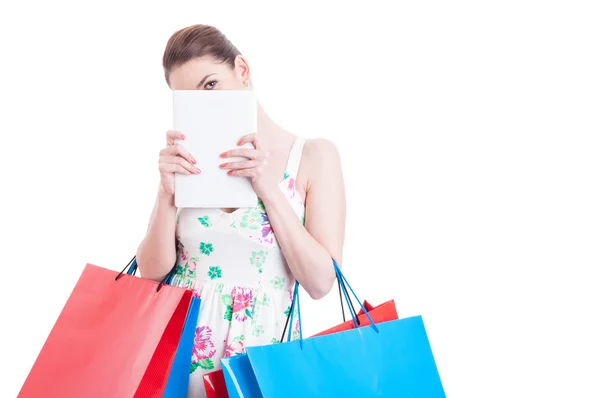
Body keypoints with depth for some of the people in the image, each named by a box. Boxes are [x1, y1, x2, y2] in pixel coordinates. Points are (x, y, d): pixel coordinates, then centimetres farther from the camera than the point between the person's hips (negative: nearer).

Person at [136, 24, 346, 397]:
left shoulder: (313, 155, -3)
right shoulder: (189, 159, 3)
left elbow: (320, 282, -9)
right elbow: (152, 272, 1)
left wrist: (269, 190, -15)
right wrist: (168, 193, -13)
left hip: (260, 348, -2)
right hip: (176, 341, 2)